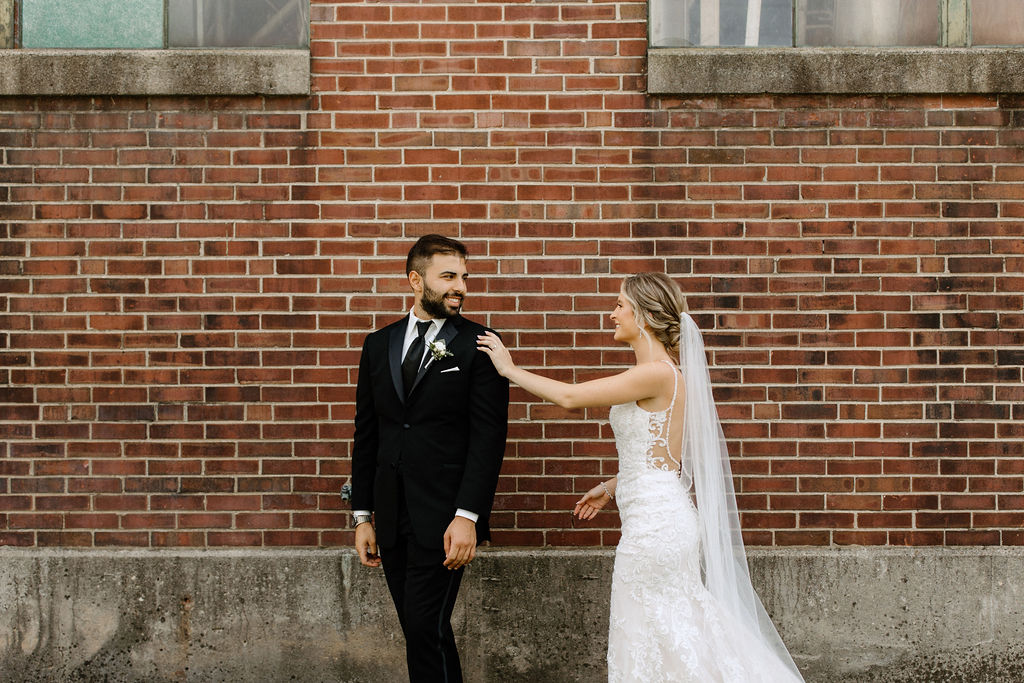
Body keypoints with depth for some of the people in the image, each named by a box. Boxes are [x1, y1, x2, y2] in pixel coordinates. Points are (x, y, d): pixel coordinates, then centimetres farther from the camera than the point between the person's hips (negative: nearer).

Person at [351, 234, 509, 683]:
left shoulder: (479, 345, -2)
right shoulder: (378, 344, 12)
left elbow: (489, 436, -8)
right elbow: (365, 435, 14)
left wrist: (468, 516, -16)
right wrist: (363, 515, 11)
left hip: (443, 518, -5)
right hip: (391, 518, 5)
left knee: (426, 629, -9)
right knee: (419, 629, 10)